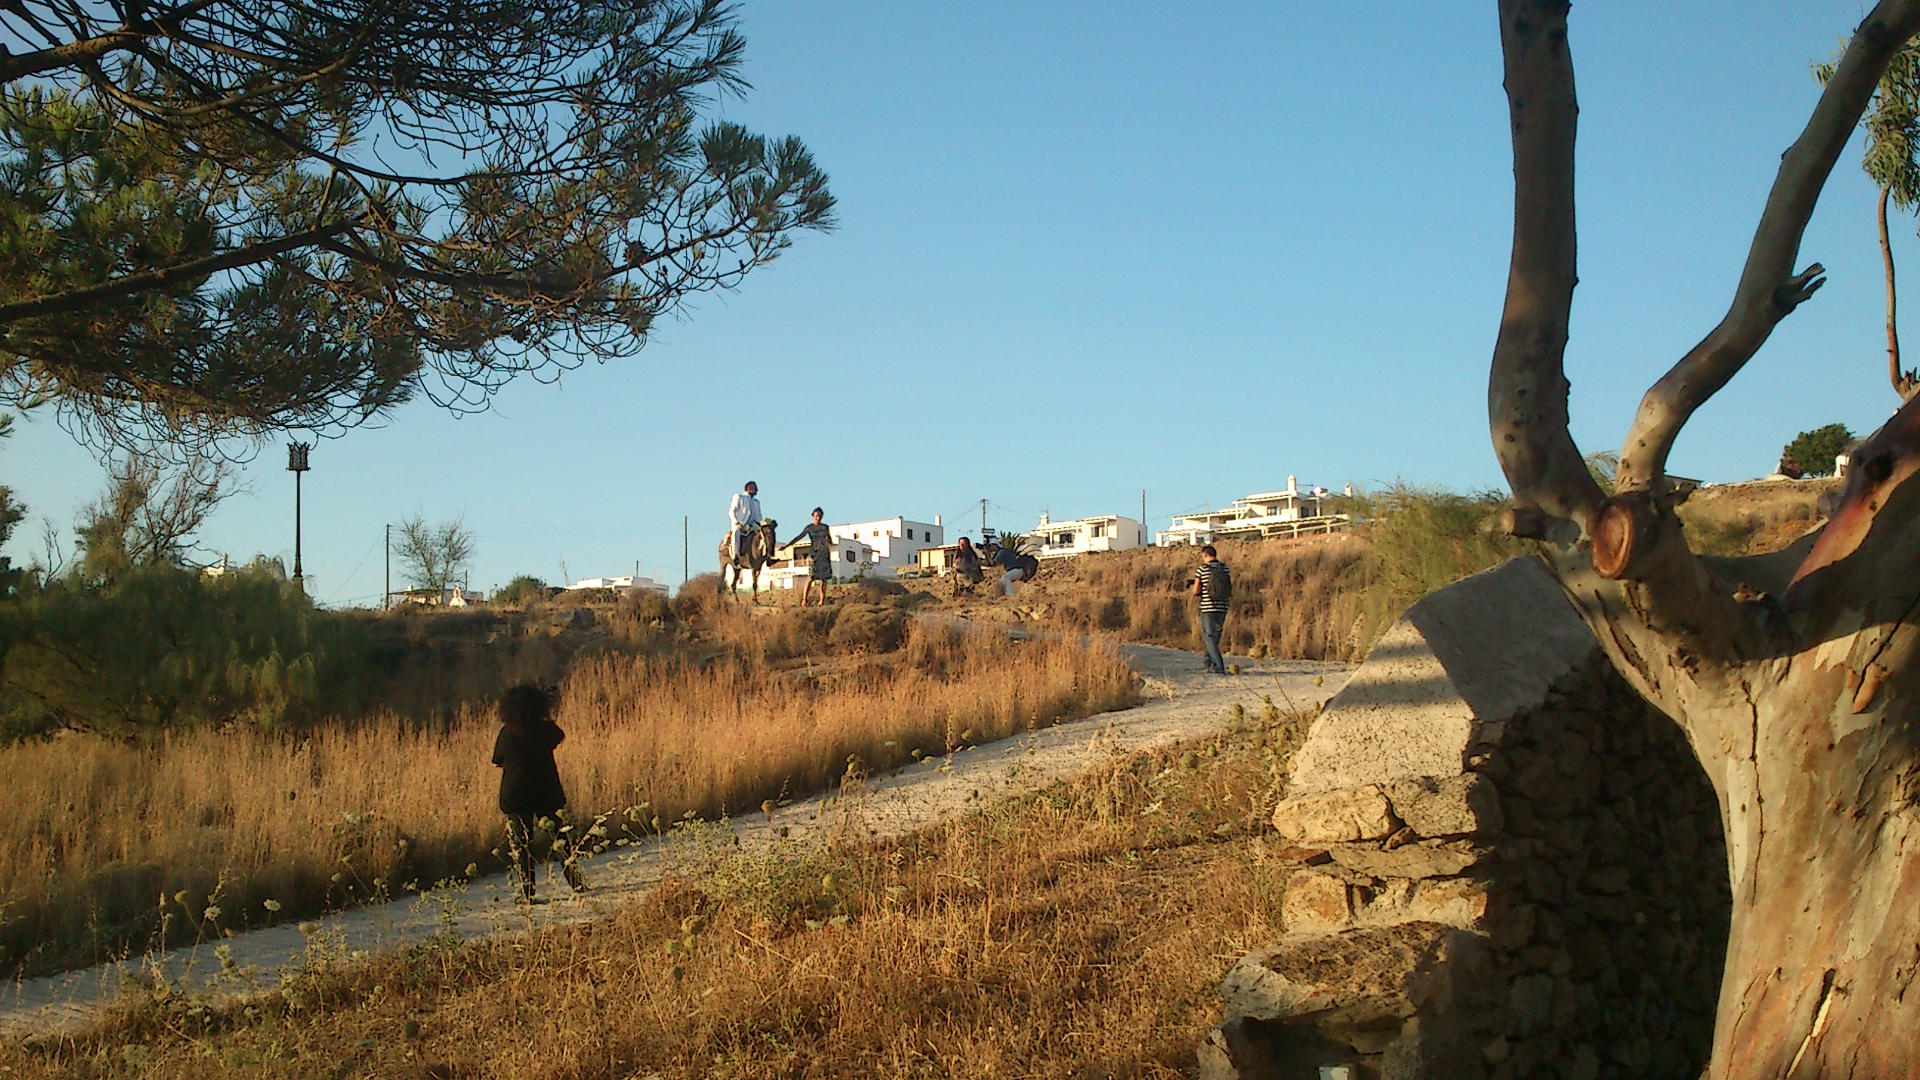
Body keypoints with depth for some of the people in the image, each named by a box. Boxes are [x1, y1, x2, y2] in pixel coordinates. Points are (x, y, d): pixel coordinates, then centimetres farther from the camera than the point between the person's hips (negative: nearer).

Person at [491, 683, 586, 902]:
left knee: (520, 845, 6)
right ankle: (577, 882, 15)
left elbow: (498, 760, 4)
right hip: (547, 792, 1)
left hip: (514, 795, -1)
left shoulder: (506, 733, -6)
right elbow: (559, 736, 16)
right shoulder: (546, 729, -6)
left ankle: (527, 893, 2)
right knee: (560, 838, 15)